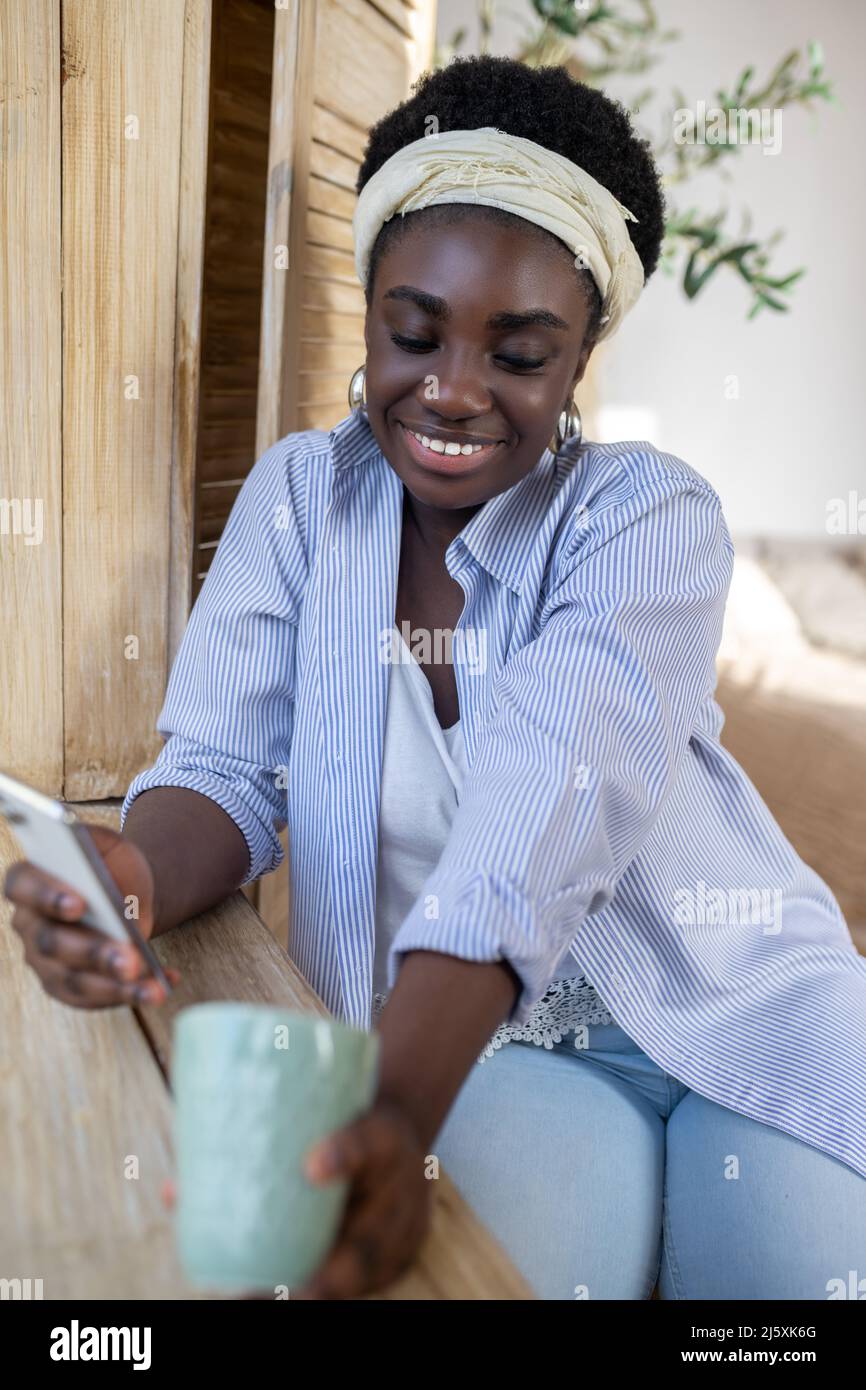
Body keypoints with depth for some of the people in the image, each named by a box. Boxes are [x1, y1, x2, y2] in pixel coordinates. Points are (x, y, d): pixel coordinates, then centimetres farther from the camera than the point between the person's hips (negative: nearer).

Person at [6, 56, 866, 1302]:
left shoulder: (651, 517, -7)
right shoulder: (298, 495, 1)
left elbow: (552, 800, -25)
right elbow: (227, 767, -6)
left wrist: (396, 1106, -40)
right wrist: (137, 880, -31)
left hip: (733, 1002, 1)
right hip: (487, 1044, 0)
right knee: (545, 1253, -27)